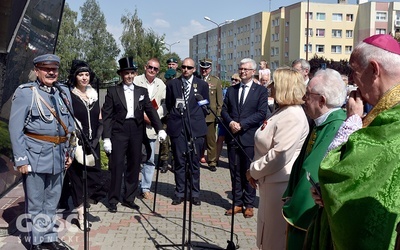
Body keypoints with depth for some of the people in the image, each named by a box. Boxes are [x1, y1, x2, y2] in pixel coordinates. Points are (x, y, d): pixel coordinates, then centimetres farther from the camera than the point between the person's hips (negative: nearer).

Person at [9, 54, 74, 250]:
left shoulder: (64, 92, 9)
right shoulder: (25, 92, -6)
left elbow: (69, 125, 13)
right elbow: (15, 128, -10)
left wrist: (69, 152, 11)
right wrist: (21, 159, -13)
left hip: (58, 155, 5)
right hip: (35, 155, -5)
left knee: (52, 201, 16)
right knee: (35, 203, 6)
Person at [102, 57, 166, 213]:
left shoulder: (142, 91, 11)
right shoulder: (113, 91, 2)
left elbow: (151, 111, 5)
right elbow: (107, 116, -1)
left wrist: (160, 129, -8)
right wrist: (106, 138, -7)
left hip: (136, 131, 3)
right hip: (119, 131, -3)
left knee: (134, 165, 8)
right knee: (117, 165, -2)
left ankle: (129, 198, 21)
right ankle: (113, 200, 10)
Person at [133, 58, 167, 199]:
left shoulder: (161, 85, 9)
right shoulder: (135, 81, -2)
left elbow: (164, 104, 8)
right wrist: (142, 115, -12)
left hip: (151, 128, 3)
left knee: (150, 160, 6)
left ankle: (146, 188, 17)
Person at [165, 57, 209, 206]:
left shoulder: (202, 85, 6)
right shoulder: (172, 84, 8)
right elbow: (168, 105, 15)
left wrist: (197, 120, 7)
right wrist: (175, 117, 11)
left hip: (196, 128, -1)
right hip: (178, 127, 1)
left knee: (195, 163, 5)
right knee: (179, 162, 4)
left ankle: (195, 194, 13)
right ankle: (179, 193, 13)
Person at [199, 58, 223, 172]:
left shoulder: (216, 81, 7)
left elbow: (219, 100, 6)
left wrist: (218, 115, 0)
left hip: (210, 115, -1)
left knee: (211, 140, 3)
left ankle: (212, 162, 13)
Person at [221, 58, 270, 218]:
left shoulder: (261, 91, 1)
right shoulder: (231, 90, 14)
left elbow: (262, 113, -8)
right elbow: (224, 110, 11)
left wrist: (242, 124, -14)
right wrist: (230, 122, -9)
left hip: (250, 137, -4)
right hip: (233, 136, 4)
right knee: (235, 172, 9)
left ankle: (249, 205, 14)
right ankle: (237, 203, 19)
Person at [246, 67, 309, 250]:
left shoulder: (292, 116, -21)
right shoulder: (283, 111, 13)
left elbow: (280, 155, -27)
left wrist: (254, 170, -15)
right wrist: (256, 170, 7)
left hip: (281, 183, -10)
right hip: (272, 181, 10)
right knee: (270, 235, 21)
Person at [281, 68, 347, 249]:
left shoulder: (336, 129, -26)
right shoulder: (321, 124, 4)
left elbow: (314, 175, -26)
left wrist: (294, 211, -16)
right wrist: (291, 199, 5)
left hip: (312, 219, -8)